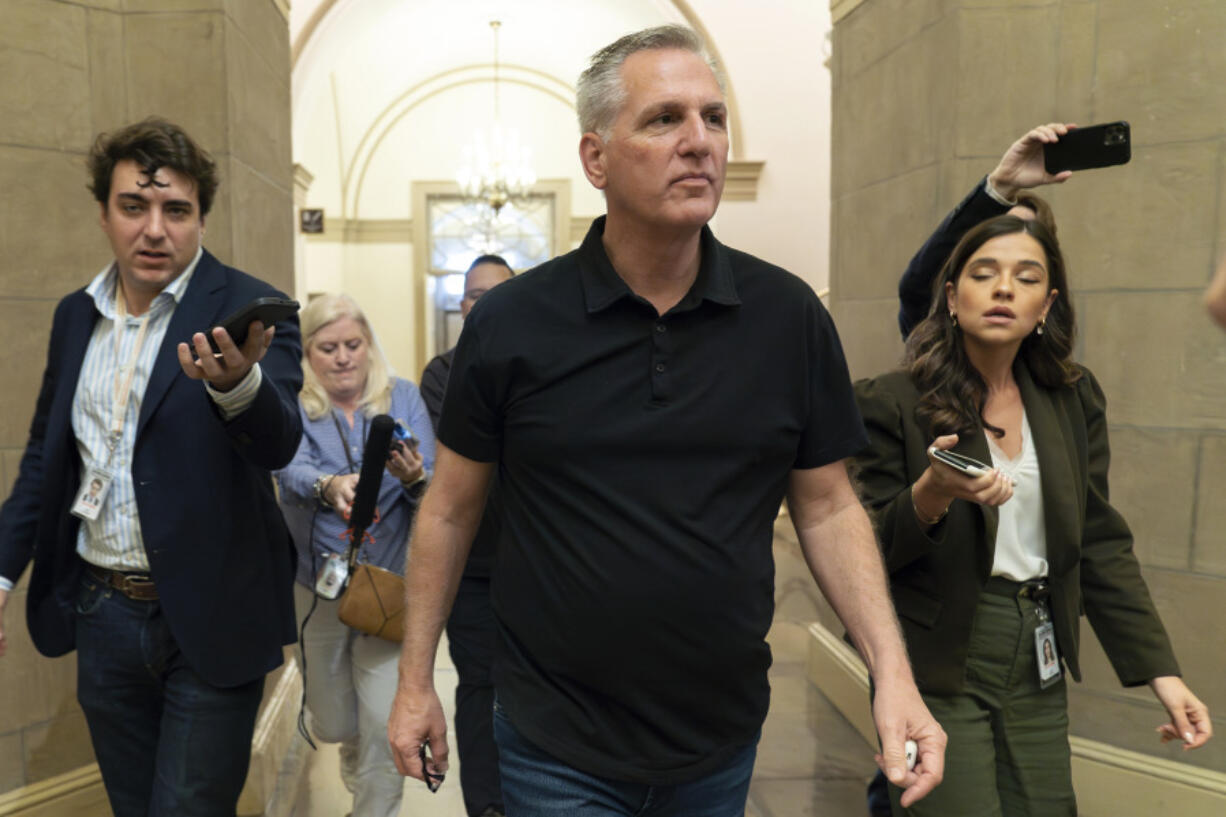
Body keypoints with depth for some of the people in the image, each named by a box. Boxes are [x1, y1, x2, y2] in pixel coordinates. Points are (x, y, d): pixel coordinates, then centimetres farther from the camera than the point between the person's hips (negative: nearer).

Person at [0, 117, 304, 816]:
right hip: (101, 612, 5)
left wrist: (238, 382, -46)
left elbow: (279, 443, -25)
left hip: (208, 620, -5)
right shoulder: (75, 316, 6)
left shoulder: (248, 308, -11)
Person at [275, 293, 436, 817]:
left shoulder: (403, 397, -3)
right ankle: (355, 765, 53)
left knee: (385, 729, -6)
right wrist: (330, 486, -44)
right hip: (318, 587, 1)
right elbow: (292, 470, -23)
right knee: (333, 725, 17)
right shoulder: (291, 406, -4)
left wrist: (413, 478, -33)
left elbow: (435, 487, -10)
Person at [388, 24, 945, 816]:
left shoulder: (791, 315, -7)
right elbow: (451, 510, -1)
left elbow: (828, 507, 0)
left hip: (724, 739, 3)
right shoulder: (508, 324, -10)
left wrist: (892, 671, -10)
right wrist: (416, 682, 2)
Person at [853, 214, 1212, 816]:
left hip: (1037, 665, 5)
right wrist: (931, 496, -29)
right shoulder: (894, 402, -11)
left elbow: (1100, 543, 8)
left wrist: (1160, 671, 2)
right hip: (939, 668, -5)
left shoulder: (1074, 400, 5)